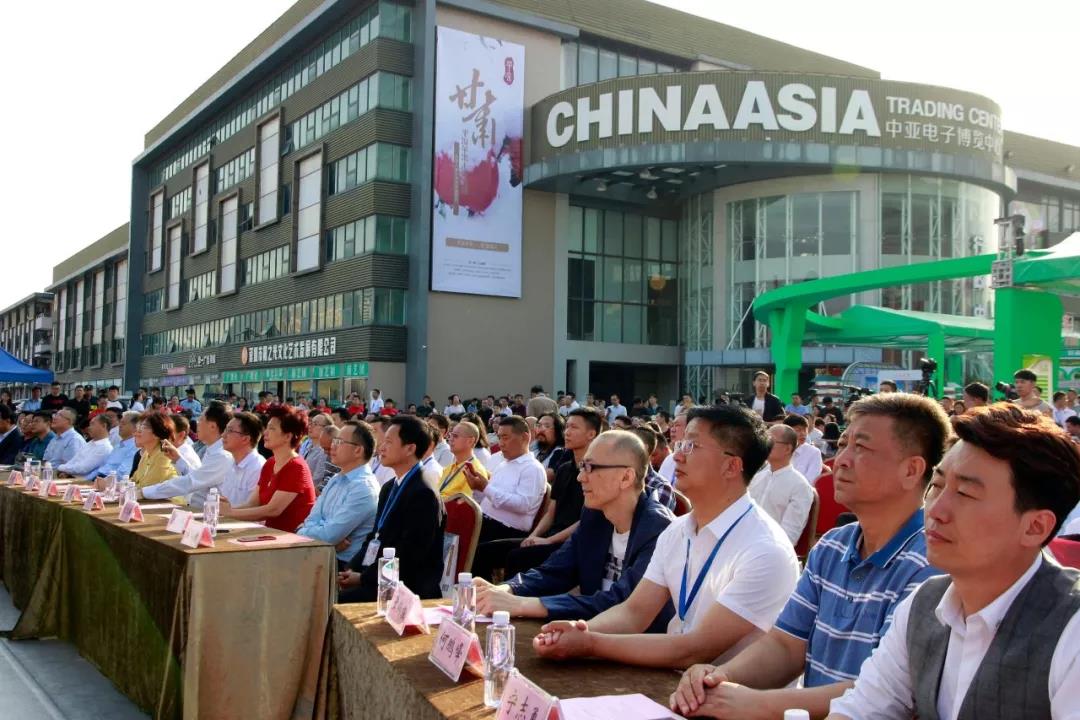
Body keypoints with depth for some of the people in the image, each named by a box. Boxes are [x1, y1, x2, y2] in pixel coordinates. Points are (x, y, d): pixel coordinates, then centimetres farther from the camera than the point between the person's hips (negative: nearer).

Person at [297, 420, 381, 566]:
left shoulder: (364, 489, -15)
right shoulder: (335, 480, 12)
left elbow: (329, 535, -18)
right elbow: (312, 520, 9)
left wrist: (300, 533, -2)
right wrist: (332, 539, -11)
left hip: (343, 565, -7)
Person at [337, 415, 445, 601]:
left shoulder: (423, 494, -15)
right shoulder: (389, 488, 14)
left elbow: (407, 559, -17)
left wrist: (363, 578, -12)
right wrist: (352, 569, 1)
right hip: (376, 577, 8)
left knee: (335, 600, -22)